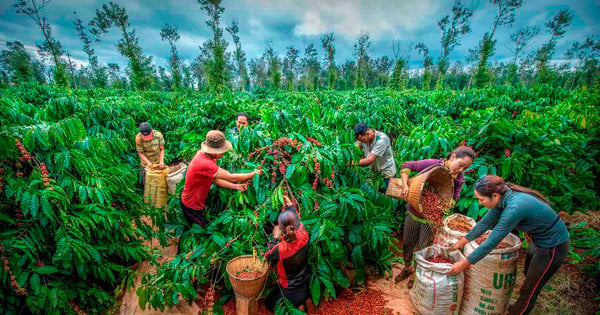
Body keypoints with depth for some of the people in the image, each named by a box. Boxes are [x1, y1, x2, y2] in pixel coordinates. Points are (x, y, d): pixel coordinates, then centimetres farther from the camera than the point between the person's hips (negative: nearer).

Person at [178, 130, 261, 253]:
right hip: (192, 206, -9)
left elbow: (215, 179, -4)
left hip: (196, 201, 9)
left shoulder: (208, 156, -7)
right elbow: (231, 177, -35)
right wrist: (254, 174, -23)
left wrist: (236, 186, -13)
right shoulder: (203, 163, -39)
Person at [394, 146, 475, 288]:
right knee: (407, 243, 16)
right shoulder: (433, 164, -16)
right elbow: (406, 166, -14)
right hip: (413, 212, 0)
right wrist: (405, 185, -27)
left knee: (422, 248, 11)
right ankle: (407, 268, 43)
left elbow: (453, 200, -7)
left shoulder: (459, 180, -7)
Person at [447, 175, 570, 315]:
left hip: (553, 247, -8)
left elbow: (491, 243, -33)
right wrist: (461, 243, 5)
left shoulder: (514, 208, -37)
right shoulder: (503, 198, -12)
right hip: (539, 239, 8)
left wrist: (464, 264, -25)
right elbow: (485, 223, -1)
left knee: (530, 289, 7)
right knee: (529, 276, 27)